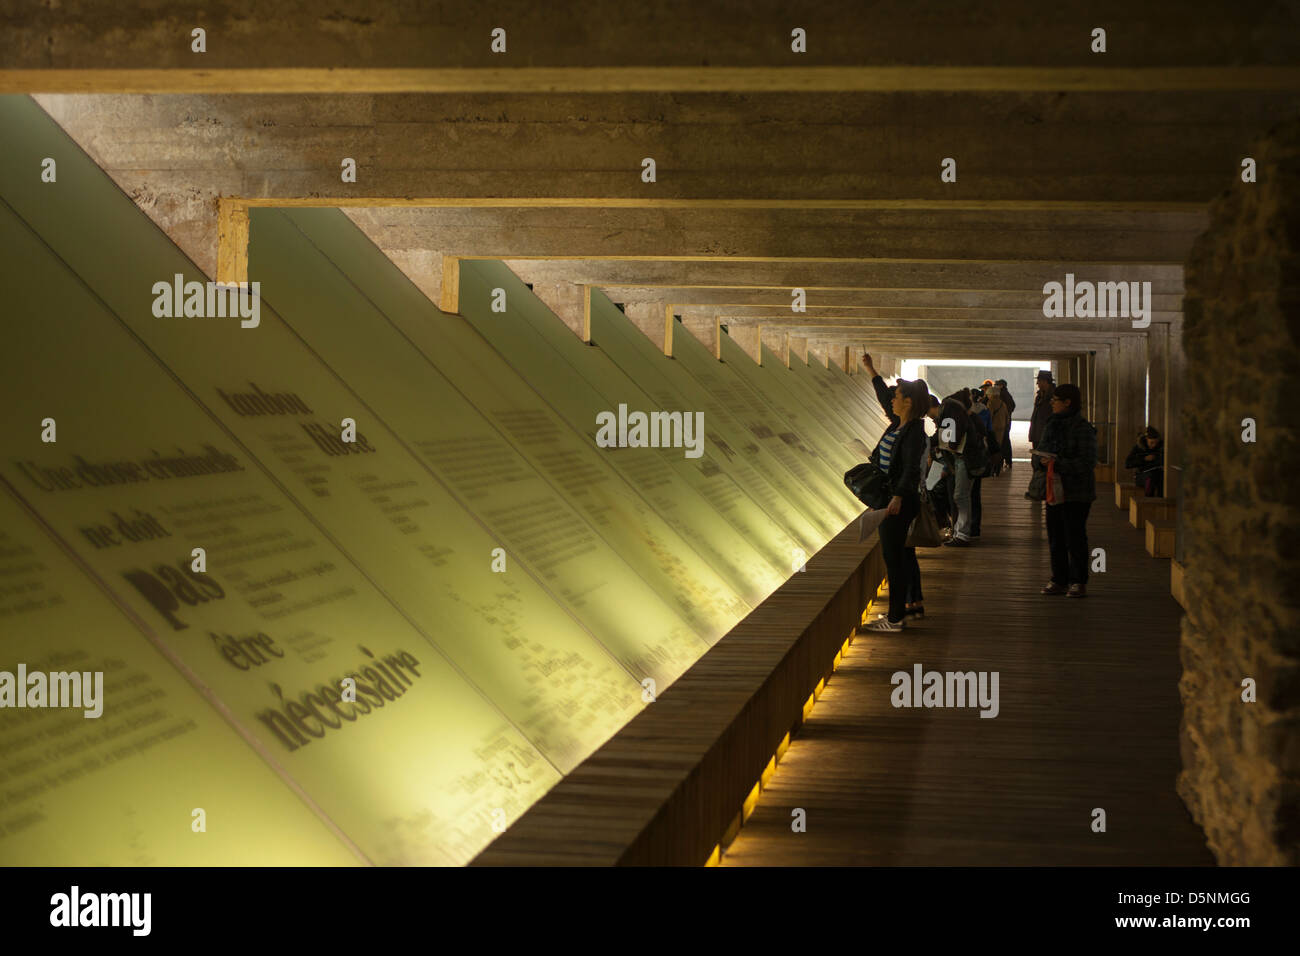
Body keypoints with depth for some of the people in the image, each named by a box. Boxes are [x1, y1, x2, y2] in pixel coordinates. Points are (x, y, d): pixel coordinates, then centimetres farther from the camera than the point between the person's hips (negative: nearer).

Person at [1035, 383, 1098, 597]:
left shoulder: (1083, 428, -12)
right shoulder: (1052, 424, 11)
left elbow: (1087, 462, -18)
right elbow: (1042, 449, 21)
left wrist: (1058, 464, -23)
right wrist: (1042, 458, -3)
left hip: (1076, 493, -7)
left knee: (1075, 536, -3)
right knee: (1055, 536, 10)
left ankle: (1079, 582, 6)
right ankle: (1059, 580, 18)